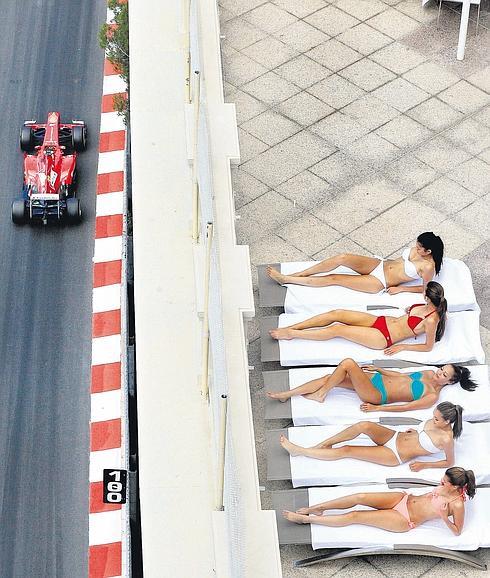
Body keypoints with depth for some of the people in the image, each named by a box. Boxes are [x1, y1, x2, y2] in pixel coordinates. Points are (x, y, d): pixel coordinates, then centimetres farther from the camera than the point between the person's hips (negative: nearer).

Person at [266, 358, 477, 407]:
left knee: (348, 363, -24)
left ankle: (320, 395, -6)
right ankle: (285, 394, 0)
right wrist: (380, 369, 19)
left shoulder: (432, 396, -12)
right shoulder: (429, 374, 13)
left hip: (377, 395, -8)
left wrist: (378, 408, -14)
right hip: (379, 379, 8)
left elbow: (406, 407, -14)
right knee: (330, 378, -5)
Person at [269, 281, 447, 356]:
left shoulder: (431, 320, -22)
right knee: (336, 313, -4)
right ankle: (291, 327, 0)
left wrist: (402, 347, -11)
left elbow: (428, 347, -15)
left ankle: (291, 334, 0)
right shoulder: (430, 306, 1)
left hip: (383, 338, -8)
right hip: (382, 321, 8)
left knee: (337, 329, -12)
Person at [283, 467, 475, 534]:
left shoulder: (457, 504, -21)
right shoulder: (448, 487, -1)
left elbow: (457, 531, -15)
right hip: (405, 499, 7)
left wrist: (443, 516, -29)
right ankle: (316, 508, 3)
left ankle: (305, 518, -1)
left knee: (354, 516, -9)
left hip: (405, 520, -7)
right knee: (359, 497, -11)